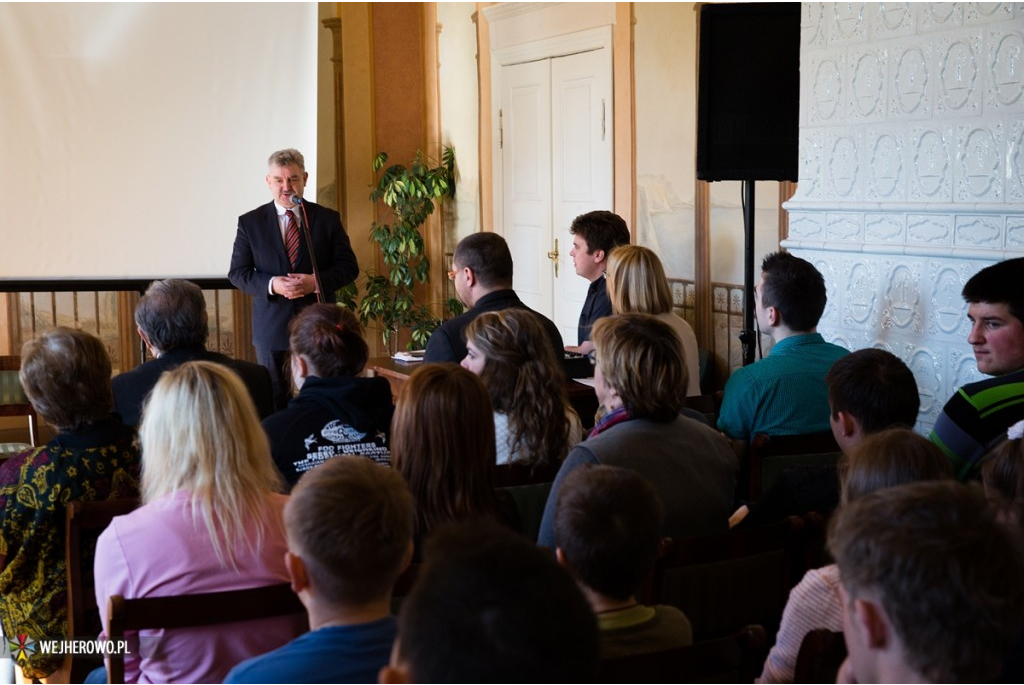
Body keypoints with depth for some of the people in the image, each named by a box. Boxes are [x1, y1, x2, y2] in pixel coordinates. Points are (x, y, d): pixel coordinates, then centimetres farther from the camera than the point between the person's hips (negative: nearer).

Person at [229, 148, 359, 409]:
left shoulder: (328, 219, 3)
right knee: (274, 400, 6)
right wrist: (271, 285, -17)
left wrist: (317, 281, -17)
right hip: (272, 326, 0)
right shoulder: (250, 222, 3)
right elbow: (237, 273, 2)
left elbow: (349, 267, 2)